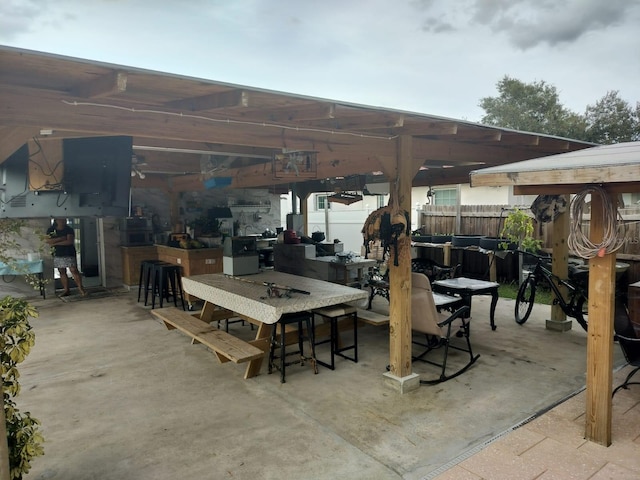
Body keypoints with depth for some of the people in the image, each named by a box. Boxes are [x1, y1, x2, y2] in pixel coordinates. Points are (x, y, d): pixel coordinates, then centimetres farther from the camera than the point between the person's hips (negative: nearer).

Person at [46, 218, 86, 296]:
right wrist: (61, 238, -17)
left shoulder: (69, 229, -5)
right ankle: (66, 290, 14)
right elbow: (47, 241, -10)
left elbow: (70, 241, -17)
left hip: (69, 254, -3)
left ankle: (81, 288, -7)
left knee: (74, 271, -9)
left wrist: (56, 243, -14)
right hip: (57, 255, 3)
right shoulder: (50, 230, 3)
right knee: (62, 272, 7)